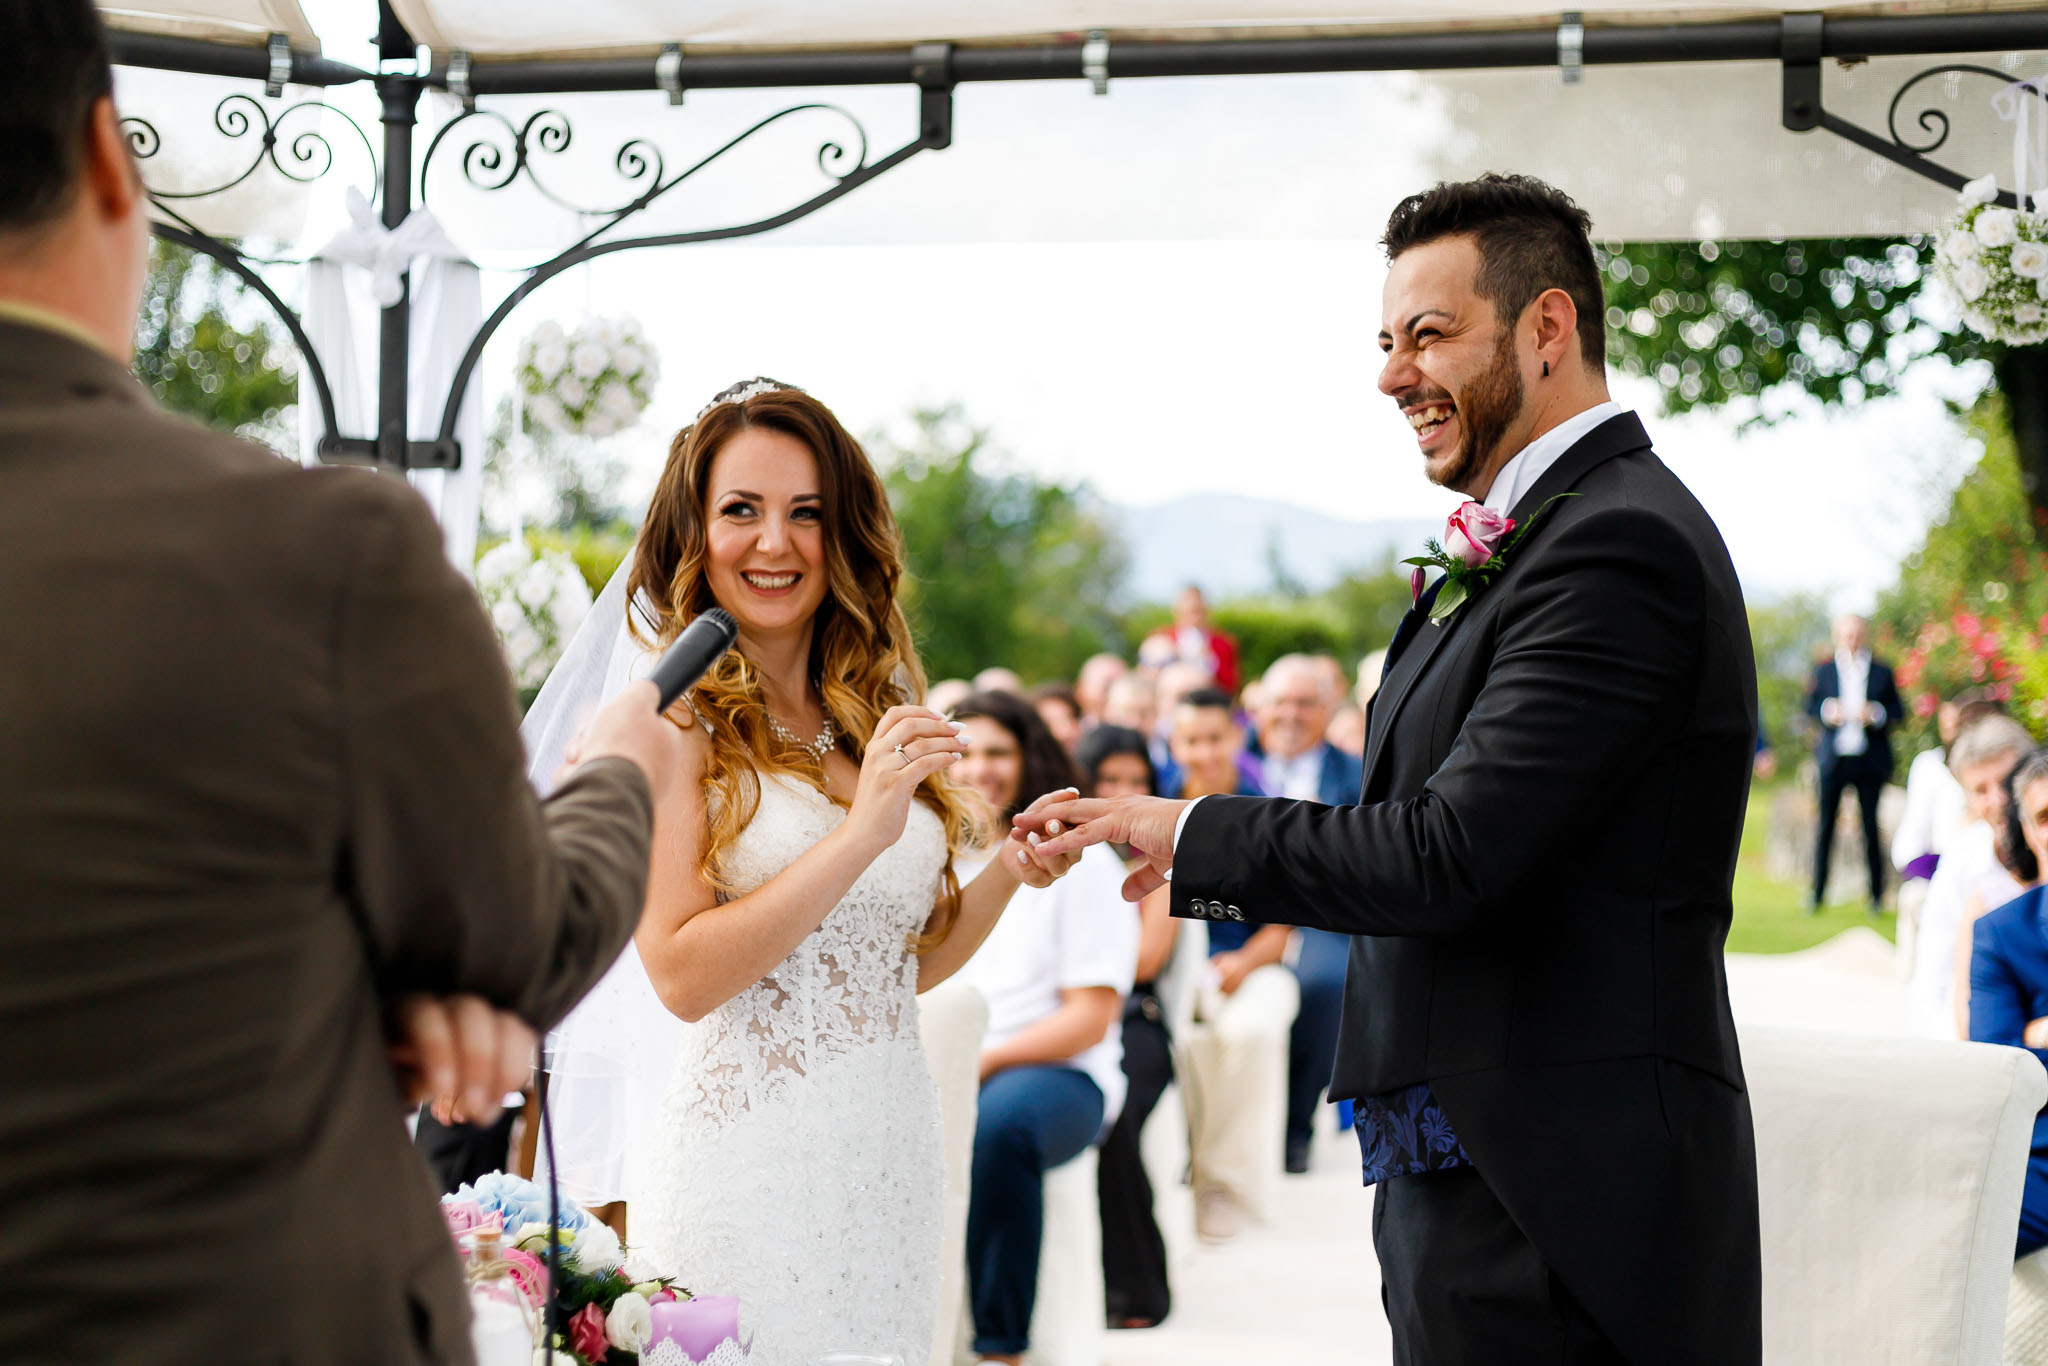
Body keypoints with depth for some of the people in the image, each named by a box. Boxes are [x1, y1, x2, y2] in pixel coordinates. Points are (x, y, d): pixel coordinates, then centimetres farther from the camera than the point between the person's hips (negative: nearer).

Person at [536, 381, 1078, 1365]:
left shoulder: (875, 717, 10)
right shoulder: (672, 722, -8)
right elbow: (682, 973, -17)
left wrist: (1010, 875, 0)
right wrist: (861, 832, -22)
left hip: (893, 1162, 6)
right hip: (751, 1165, -6)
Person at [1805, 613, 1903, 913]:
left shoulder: (1881, 671, 8)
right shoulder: (1823, 670, 10)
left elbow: (1896, 709, 5)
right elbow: (1810, 705, 6)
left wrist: (1875, 713, -14)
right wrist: (1827, 711, -14)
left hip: (1870, 761, -1)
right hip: (1833, 757, 1)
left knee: (1871, 827, 0)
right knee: (1825, 825, 1)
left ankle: (1877, 894, 7)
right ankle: (1817, 892, 7)